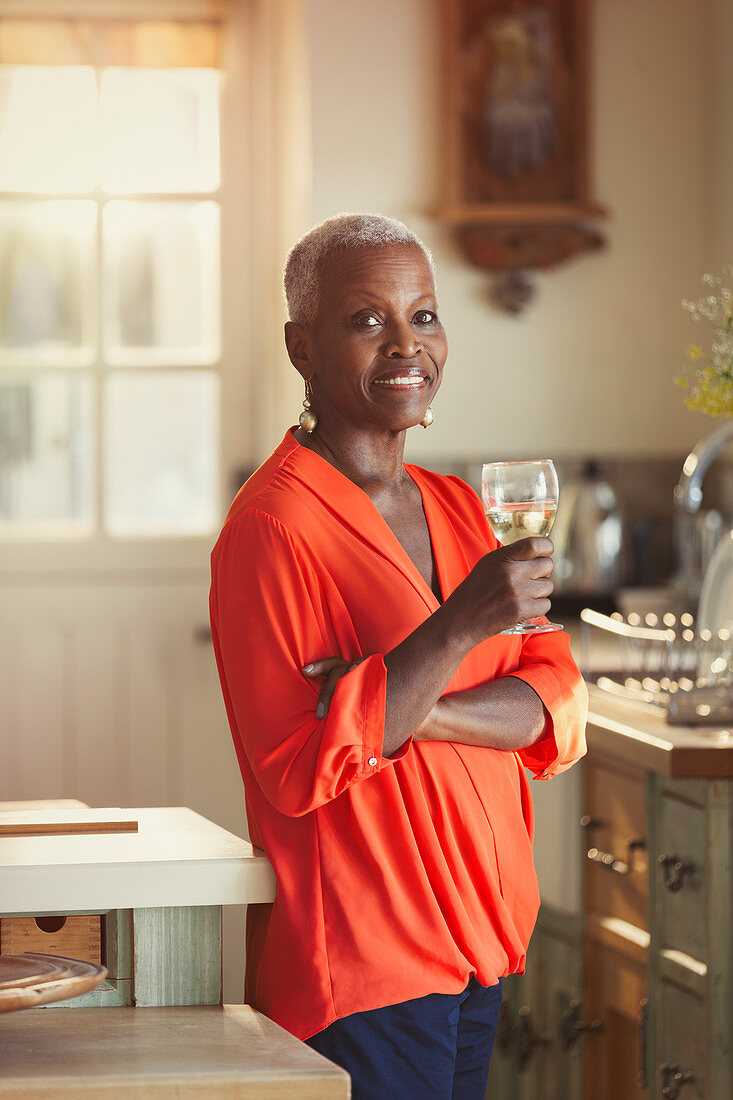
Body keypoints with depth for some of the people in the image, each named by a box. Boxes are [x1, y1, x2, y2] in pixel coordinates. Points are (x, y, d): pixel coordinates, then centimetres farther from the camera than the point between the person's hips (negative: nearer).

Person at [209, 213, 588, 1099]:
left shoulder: (457, 509, 12)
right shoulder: (271, 526, -12)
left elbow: (558, 707, 3)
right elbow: (299, 767, -18)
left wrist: (414, 711, -16)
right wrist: (464, 625, -24)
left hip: (473, 943, 7)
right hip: (359, 964, -7)